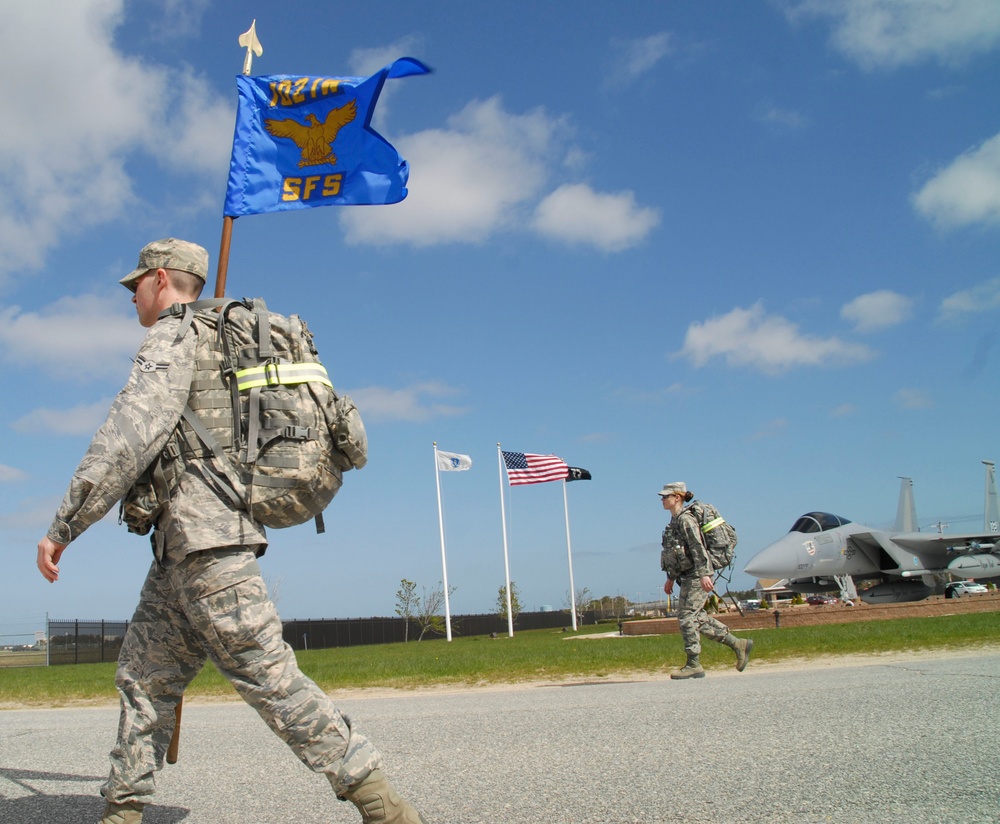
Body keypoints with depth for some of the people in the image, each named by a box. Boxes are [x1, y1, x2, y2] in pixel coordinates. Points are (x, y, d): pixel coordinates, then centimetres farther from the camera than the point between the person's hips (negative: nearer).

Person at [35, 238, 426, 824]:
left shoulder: (172, 337, -5)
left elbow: (128, 437, -16)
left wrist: (63, 527, -14)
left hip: (205, 541, -10)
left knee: (270, 677, -11)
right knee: (144, 678, 13)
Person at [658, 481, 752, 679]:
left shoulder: (685, 519, -13)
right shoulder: (674, 521, 17)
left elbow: (698, 548, -21)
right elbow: (673, 553, 23)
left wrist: (704, 574, -28)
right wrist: (670, 578, 24)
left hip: (697, 576, -10)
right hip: (688, 576, 10)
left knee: (686, 617, -9)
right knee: (697, 618, 11)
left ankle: (694, 665, -3)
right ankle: (738, 644, 17)